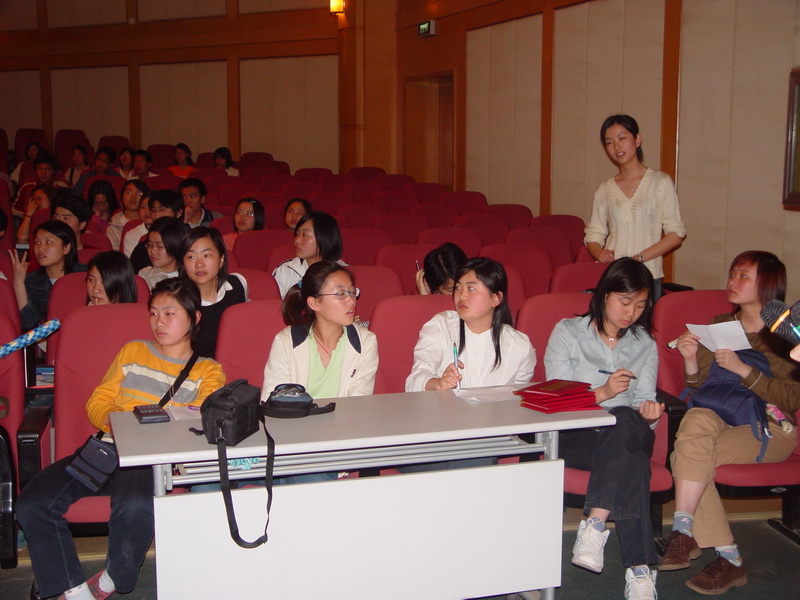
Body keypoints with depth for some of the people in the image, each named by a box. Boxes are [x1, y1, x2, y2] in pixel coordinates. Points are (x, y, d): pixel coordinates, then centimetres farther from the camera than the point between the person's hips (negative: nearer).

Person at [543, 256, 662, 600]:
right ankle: (640, 567, -39)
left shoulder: (645, 344, 19)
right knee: (632, 461, -36)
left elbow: (644, 401, 7)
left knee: (626, 419, -37)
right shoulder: (567, 332, 8)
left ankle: (595, 525, -43)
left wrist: (648, 411, -19)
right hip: (574, 437, -2)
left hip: (627, 435, 3)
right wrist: (603, 392, -19)